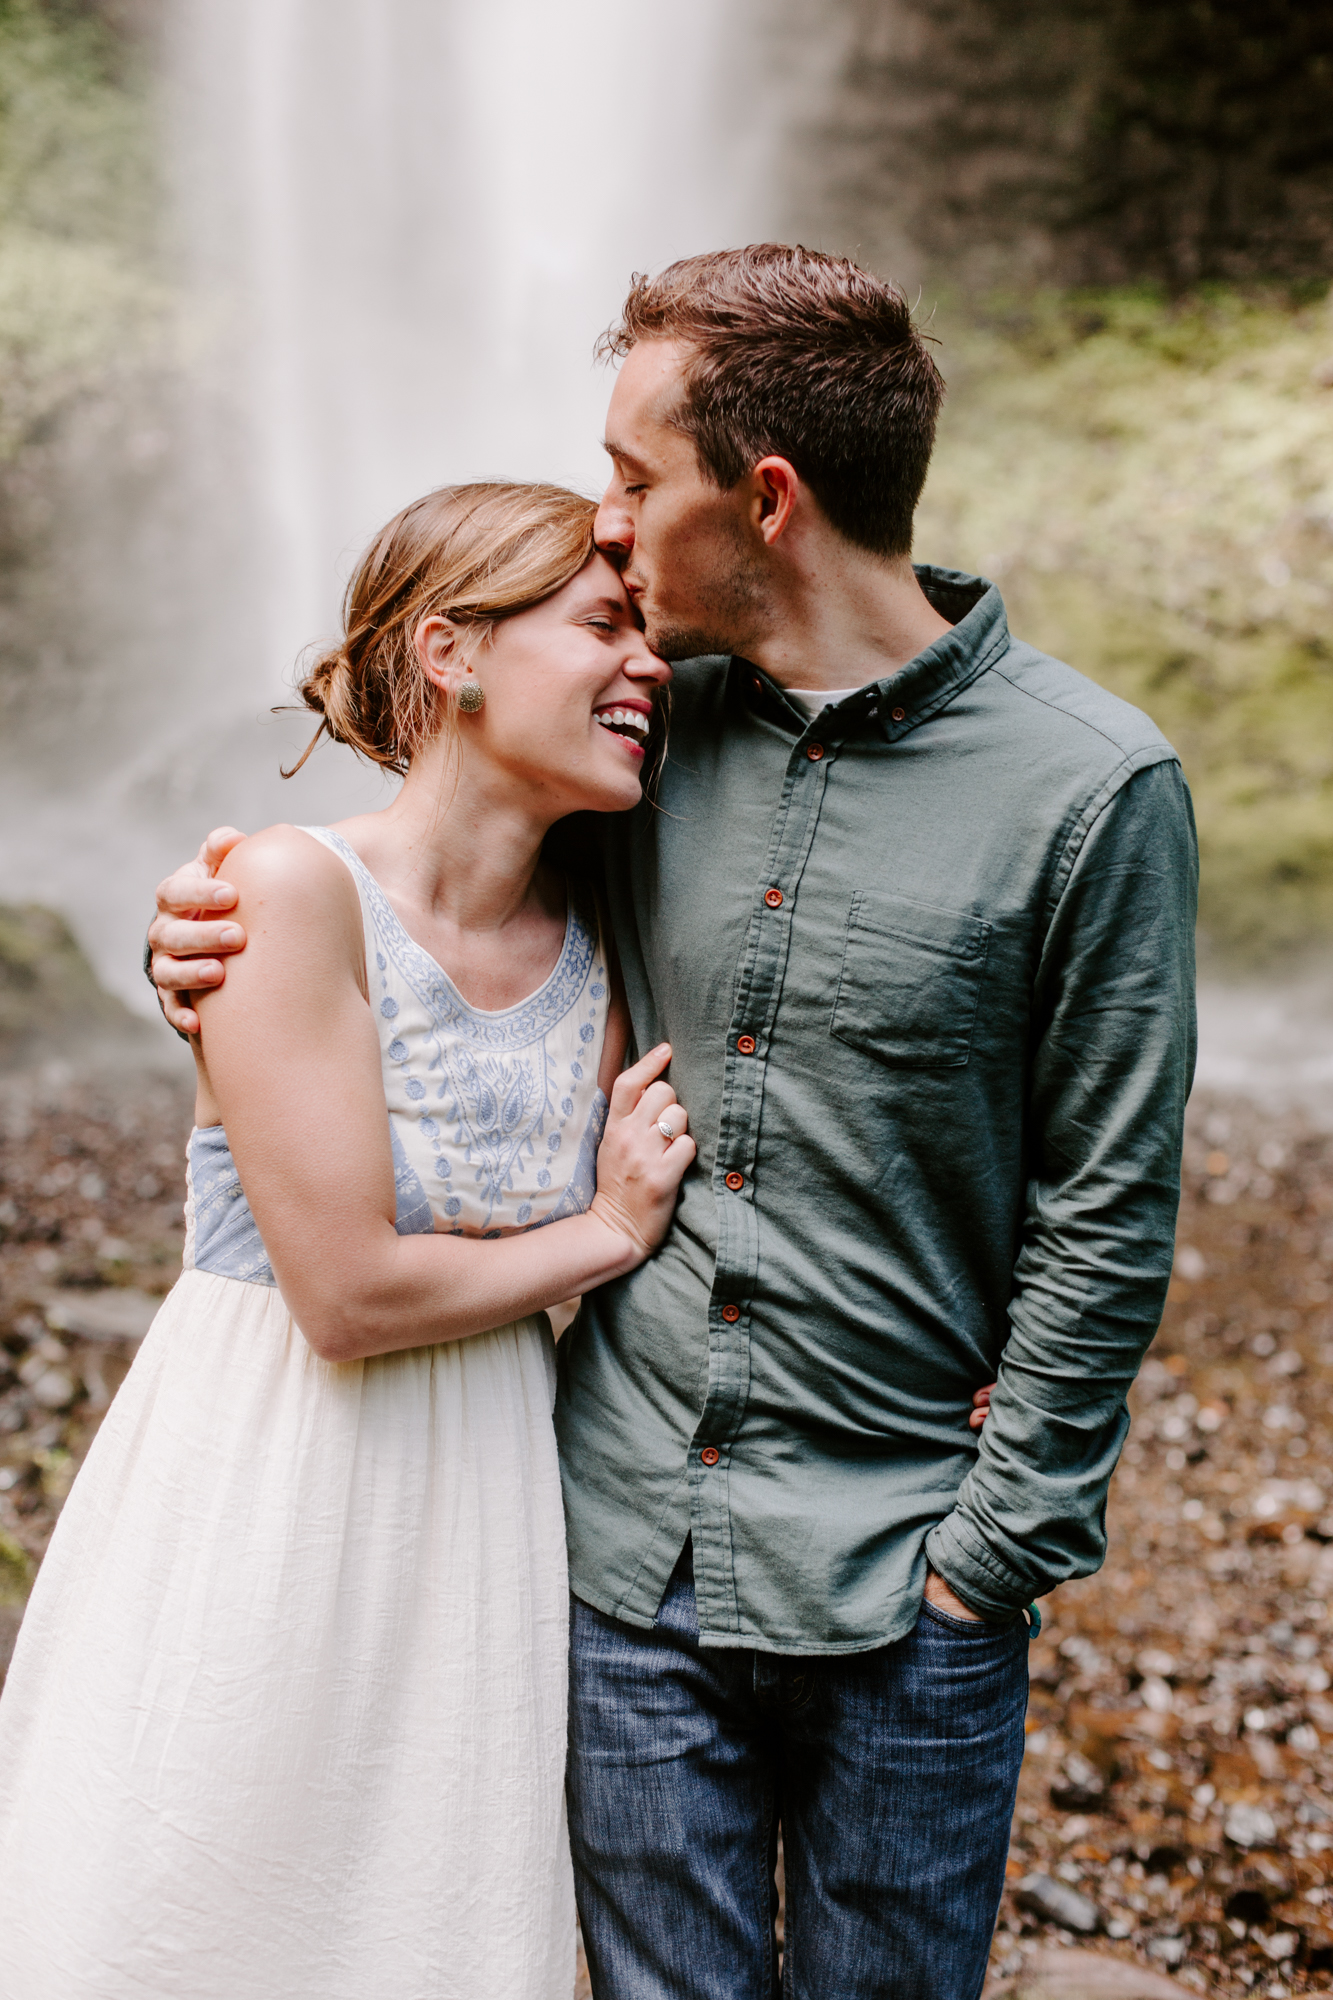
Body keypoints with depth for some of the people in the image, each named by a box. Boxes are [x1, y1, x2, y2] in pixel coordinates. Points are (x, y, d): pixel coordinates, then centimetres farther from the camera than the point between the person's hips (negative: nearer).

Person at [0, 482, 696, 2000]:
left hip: (482, 1517, 5)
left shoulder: (594, 941, 3)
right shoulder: (293, 890, -15)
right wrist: (608, 1231, -7)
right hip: (258, 1499, -5)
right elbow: (348, 1292, -18)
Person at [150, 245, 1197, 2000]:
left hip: (896, 1595, -3)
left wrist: (984, 1557, -7)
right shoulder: (651, 724, 0)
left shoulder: (1092, 786, -12)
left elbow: (1104, 1223, -8)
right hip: (627, 1548, 3)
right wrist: (221, 946, -4)